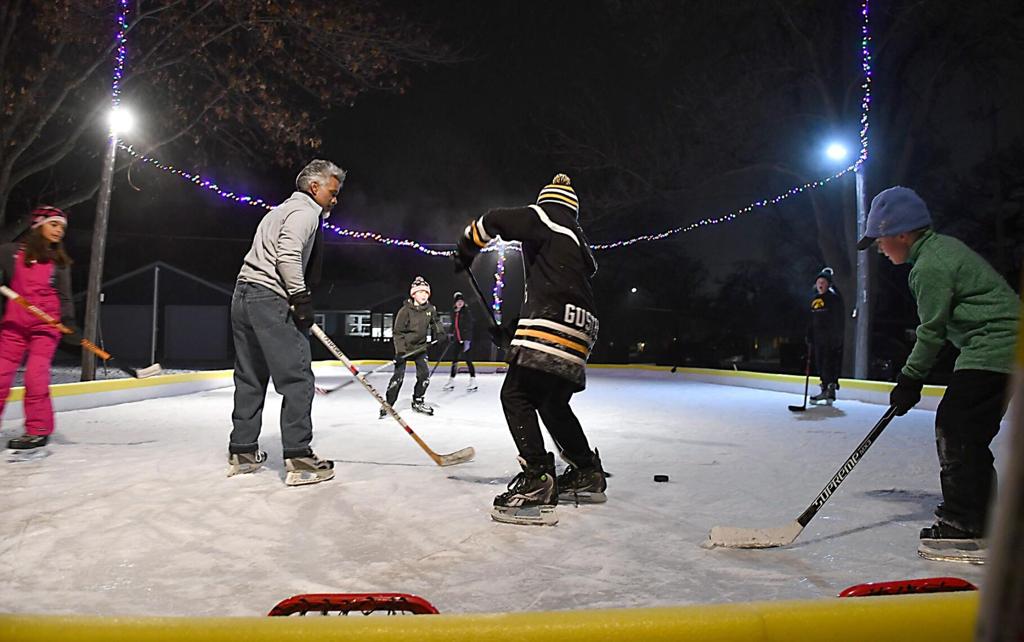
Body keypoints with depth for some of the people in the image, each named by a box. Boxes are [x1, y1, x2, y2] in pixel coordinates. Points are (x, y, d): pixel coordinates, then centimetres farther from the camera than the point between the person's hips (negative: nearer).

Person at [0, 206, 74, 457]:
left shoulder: (60, 262, 8)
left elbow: (64, 297, 6)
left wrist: (69, 324, -7)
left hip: (47, 325, -1)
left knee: (36, 376, -12)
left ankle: (38, 431, -7)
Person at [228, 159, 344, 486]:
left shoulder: (284, 210, 28)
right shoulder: (305, 211, -3)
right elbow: (288, 255, -18)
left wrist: (298, 300, 21)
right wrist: (302, 299, -16)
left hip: (244, 295, 10)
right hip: (270, 298, -10)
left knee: (251, 379, 14)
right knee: (297, 377, -8)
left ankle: (242, 452, 20)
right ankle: (298, 458, -9)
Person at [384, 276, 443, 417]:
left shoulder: (430, 309, -4)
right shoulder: (406, 310, -18)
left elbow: (435, 322, 18)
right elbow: (397, 331, -16)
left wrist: (440, 334, 3)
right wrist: (400, 351, -22)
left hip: (420, 345, 5)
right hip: (403, 346, -5)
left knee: (424, 374, 0)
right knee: (399, 375, -10)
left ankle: (418, 402, 19)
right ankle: (387, 404, 1)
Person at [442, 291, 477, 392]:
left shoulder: (466, 312, -11)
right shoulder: (454, 312, 9)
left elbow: (469, 326, -17)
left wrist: (467, 340, -22)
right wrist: (452, 335, 21)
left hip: (466, 339, -7)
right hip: (457, 339, 7)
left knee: (468, 359, -7)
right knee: (454, 359, 11)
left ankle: (473, 382, 0)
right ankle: (451, 382, 20)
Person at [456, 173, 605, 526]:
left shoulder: (544, 218, 8)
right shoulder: (578, 242, 33)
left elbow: (493, 220, -3)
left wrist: (466, 247, 17)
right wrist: (511, 332, 29)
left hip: (550, 326, -9)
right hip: (578, 334, 9)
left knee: (516, 394, -8)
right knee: (552, 402, 19)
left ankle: (537, 480, -17)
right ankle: (588, 474, 27)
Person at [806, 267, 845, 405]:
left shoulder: (834, 298, -6)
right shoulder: (814, 300, 14)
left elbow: (839, 319, -12)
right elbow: (811, 321, 18)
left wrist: (837, 337, -18)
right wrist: (810, 339, 15)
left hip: (831, 339, -7)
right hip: (818, 339, 7)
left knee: (831, 364, -10)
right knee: (820, 364, 9)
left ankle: (831, 389, -8)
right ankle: (825, 390, 18)